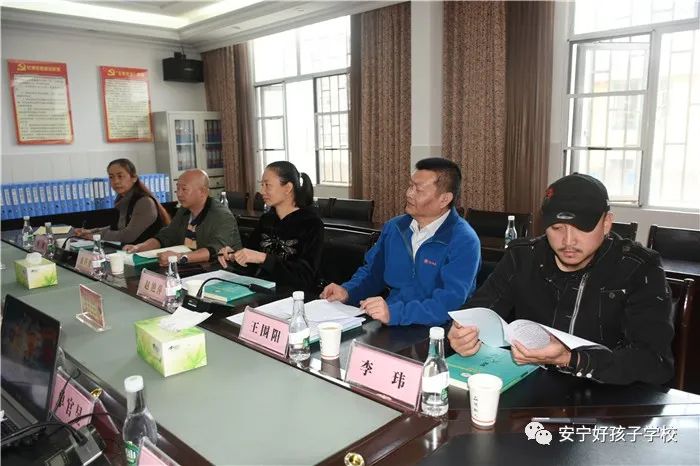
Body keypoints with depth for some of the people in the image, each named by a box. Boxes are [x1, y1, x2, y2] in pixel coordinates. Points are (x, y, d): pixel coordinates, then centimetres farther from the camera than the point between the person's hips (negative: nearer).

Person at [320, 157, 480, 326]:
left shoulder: (464, 242, -14)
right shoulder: (394, 227, 9)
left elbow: (450, 302, -24)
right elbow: (373, 272, 19)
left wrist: (394, 313, -35)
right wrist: (347, 291, -1)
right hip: (390, 327, 6)